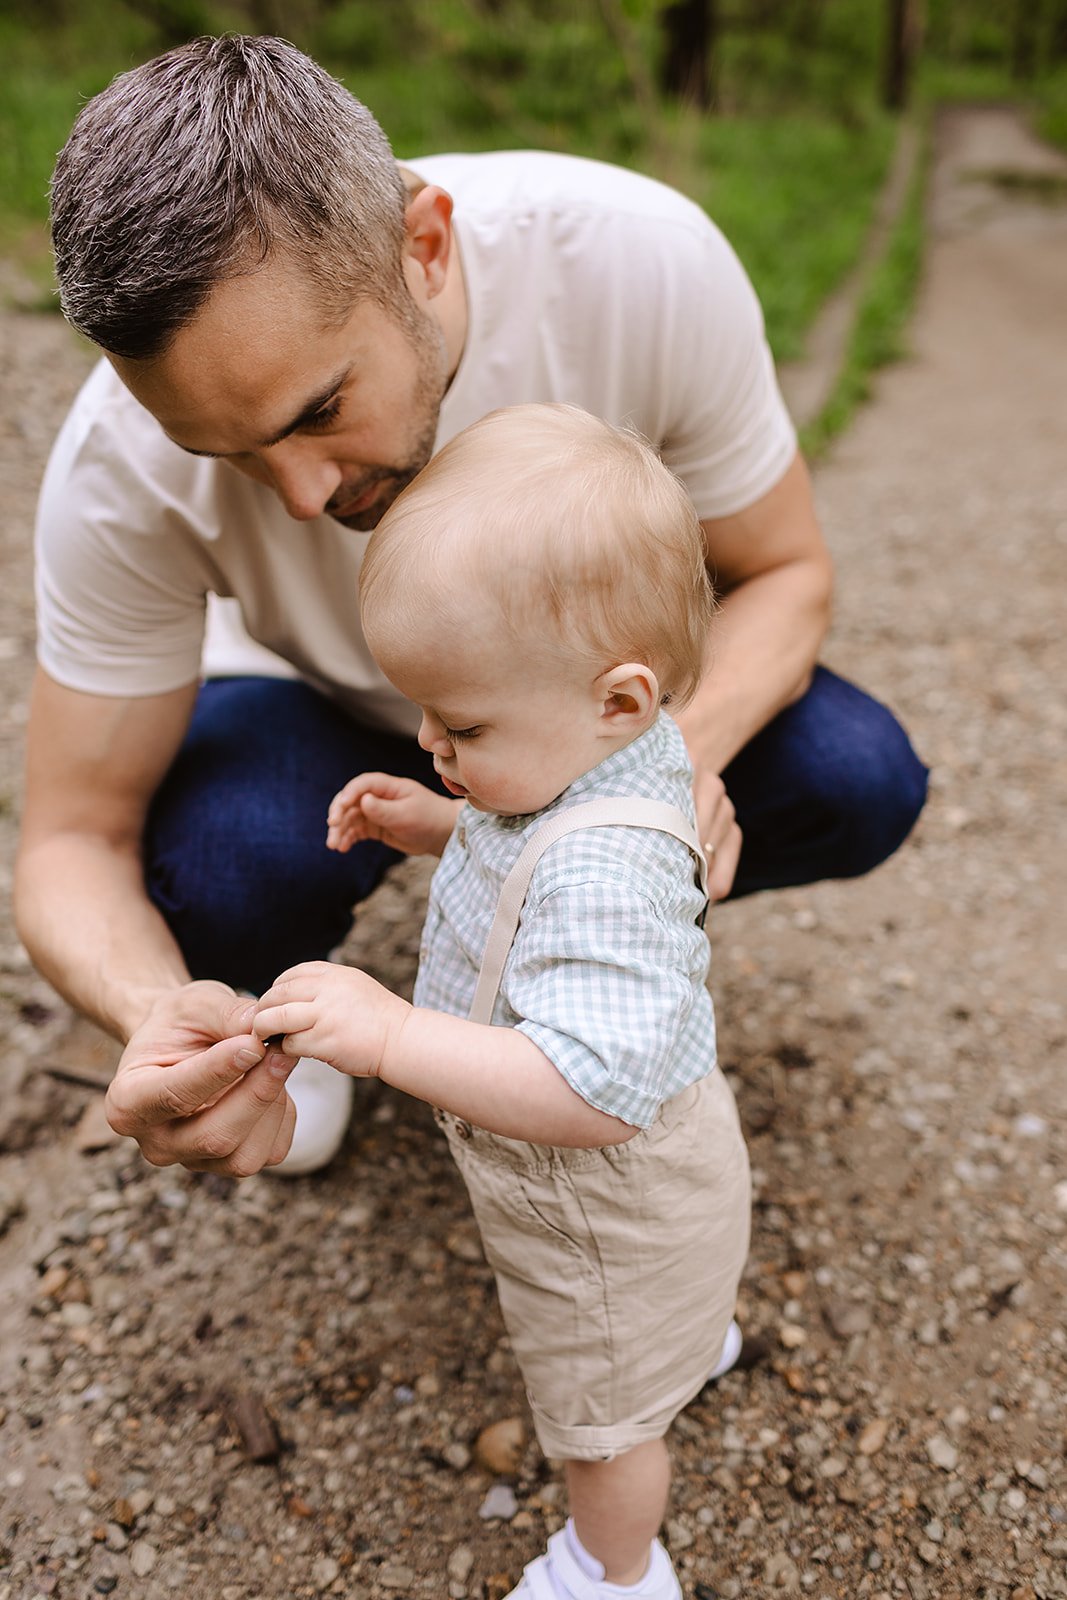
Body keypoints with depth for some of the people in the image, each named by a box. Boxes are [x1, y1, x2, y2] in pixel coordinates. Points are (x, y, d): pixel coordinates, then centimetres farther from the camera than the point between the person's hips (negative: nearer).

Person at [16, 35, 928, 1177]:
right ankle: (286, 996, 6)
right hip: (321, 708, -1)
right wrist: (152, 1011, -46)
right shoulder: (122, 465, -31)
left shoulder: (642, 260, -31)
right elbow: (76, 837, -23)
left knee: (859, 784, -20)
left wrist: (688, 746, -39)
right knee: (215, 874, -34)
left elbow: (784, 570, -17)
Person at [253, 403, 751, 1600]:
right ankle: (689, 1334, 75)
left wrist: (391, 1035, -46)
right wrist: (431, 824, -8)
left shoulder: (604, 866, -43)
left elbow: (595, 1086, -47)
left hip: (607, 1200, -8)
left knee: (600, 1414, 22)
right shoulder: (581, 757, -13)